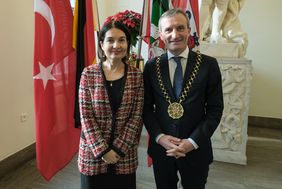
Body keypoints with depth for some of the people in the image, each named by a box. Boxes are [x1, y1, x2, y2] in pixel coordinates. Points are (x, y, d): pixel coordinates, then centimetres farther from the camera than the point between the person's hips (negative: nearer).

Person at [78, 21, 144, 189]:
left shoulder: (137, 76, -4)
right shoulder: (89, 74, -6)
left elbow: (137, 116, -5)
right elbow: (85, 116, -8)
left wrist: (118, 149, -10)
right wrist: (102, 150, -12)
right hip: (93, 153, 0)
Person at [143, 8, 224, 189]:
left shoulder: (209, 64, -7)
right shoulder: (151, 66, -2)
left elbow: (215, 108, -6)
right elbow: (146, 107, 1)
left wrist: (193, 141, -13)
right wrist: (159, 137, -11)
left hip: (196, 148, -1)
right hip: (161, 147, 1)